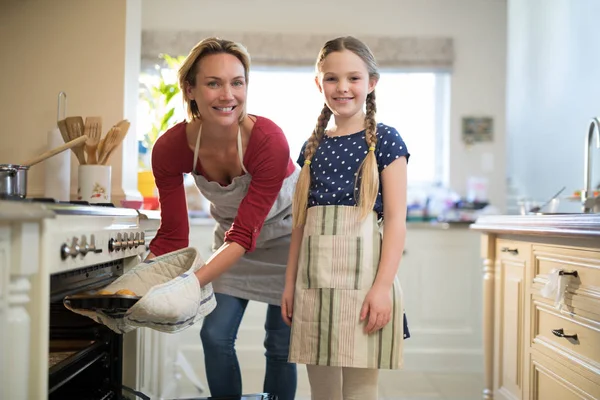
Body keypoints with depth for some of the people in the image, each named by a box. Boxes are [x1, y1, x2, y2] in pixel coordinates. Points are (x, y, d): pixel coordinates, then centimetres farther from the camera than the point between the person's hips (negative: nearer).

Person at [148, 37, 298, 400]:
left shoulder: (269, 140, -34)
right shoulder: (170, 148, -24)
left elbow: (246, 235, -34)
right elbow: (172, 237, -17)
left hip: (285, 231, -3)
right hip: (232, 231, 3)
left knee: (281, 343, 2)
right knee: (216, 335, -2)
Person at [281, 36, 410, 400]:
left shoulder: (384, 139, 0)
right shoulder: (314, 146, 14)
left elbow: (396, 219, -6)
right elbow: (301, 220, 15)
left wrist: (383, 286, -15)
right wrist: (290, 283, 13)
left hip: (360, 270, -5)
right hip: (314, 277, 5)